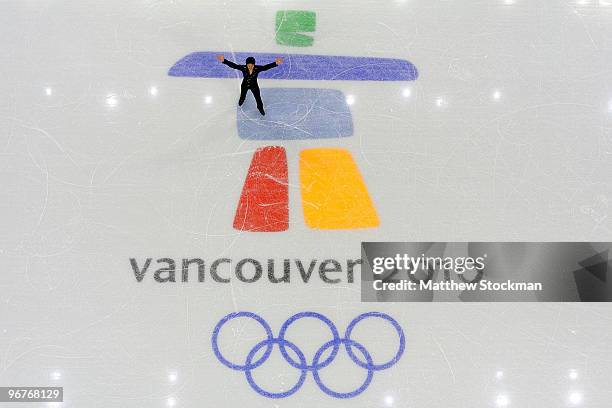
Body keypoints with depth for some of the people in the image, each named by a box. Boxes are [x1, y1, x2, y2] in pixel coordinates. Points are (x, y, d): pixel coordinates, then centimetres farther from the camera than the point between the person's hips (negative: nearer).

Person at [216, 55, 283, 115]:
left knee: (258, 98, 15)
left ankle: (260, 108, 49)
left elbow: (266, 67, -41)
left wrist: (275, 63, -58)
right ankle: (241, 100, 68)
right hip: (245, 85, 1)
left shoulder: (257, 68, -31)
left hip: (254, 86, -1)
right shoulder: (243, 68, -32)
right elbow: (233, 65, -36)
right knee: (242, 97, 28)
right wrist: (224, 60, -49)